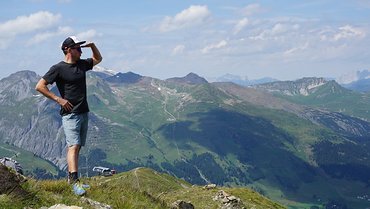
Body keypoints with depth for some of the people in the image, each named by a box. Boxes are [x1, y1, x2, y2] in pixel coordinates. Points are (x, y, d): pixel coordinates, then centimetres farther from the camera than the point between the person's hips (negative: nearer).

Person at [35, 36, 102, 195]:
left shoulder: (81, 64, 12)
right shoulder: (58, 68, -9)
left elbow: (98, 59, 30)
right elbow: (40, 86, -12)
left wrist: (92, 46, 11)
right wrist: (58, 99, -15)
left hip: (84, 112, 7)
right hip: (70, 114, -7)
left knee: (77, 146, 11)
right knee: (73, 146, -18)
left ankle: (71, 176, 21)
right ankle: (74, 182, -25)